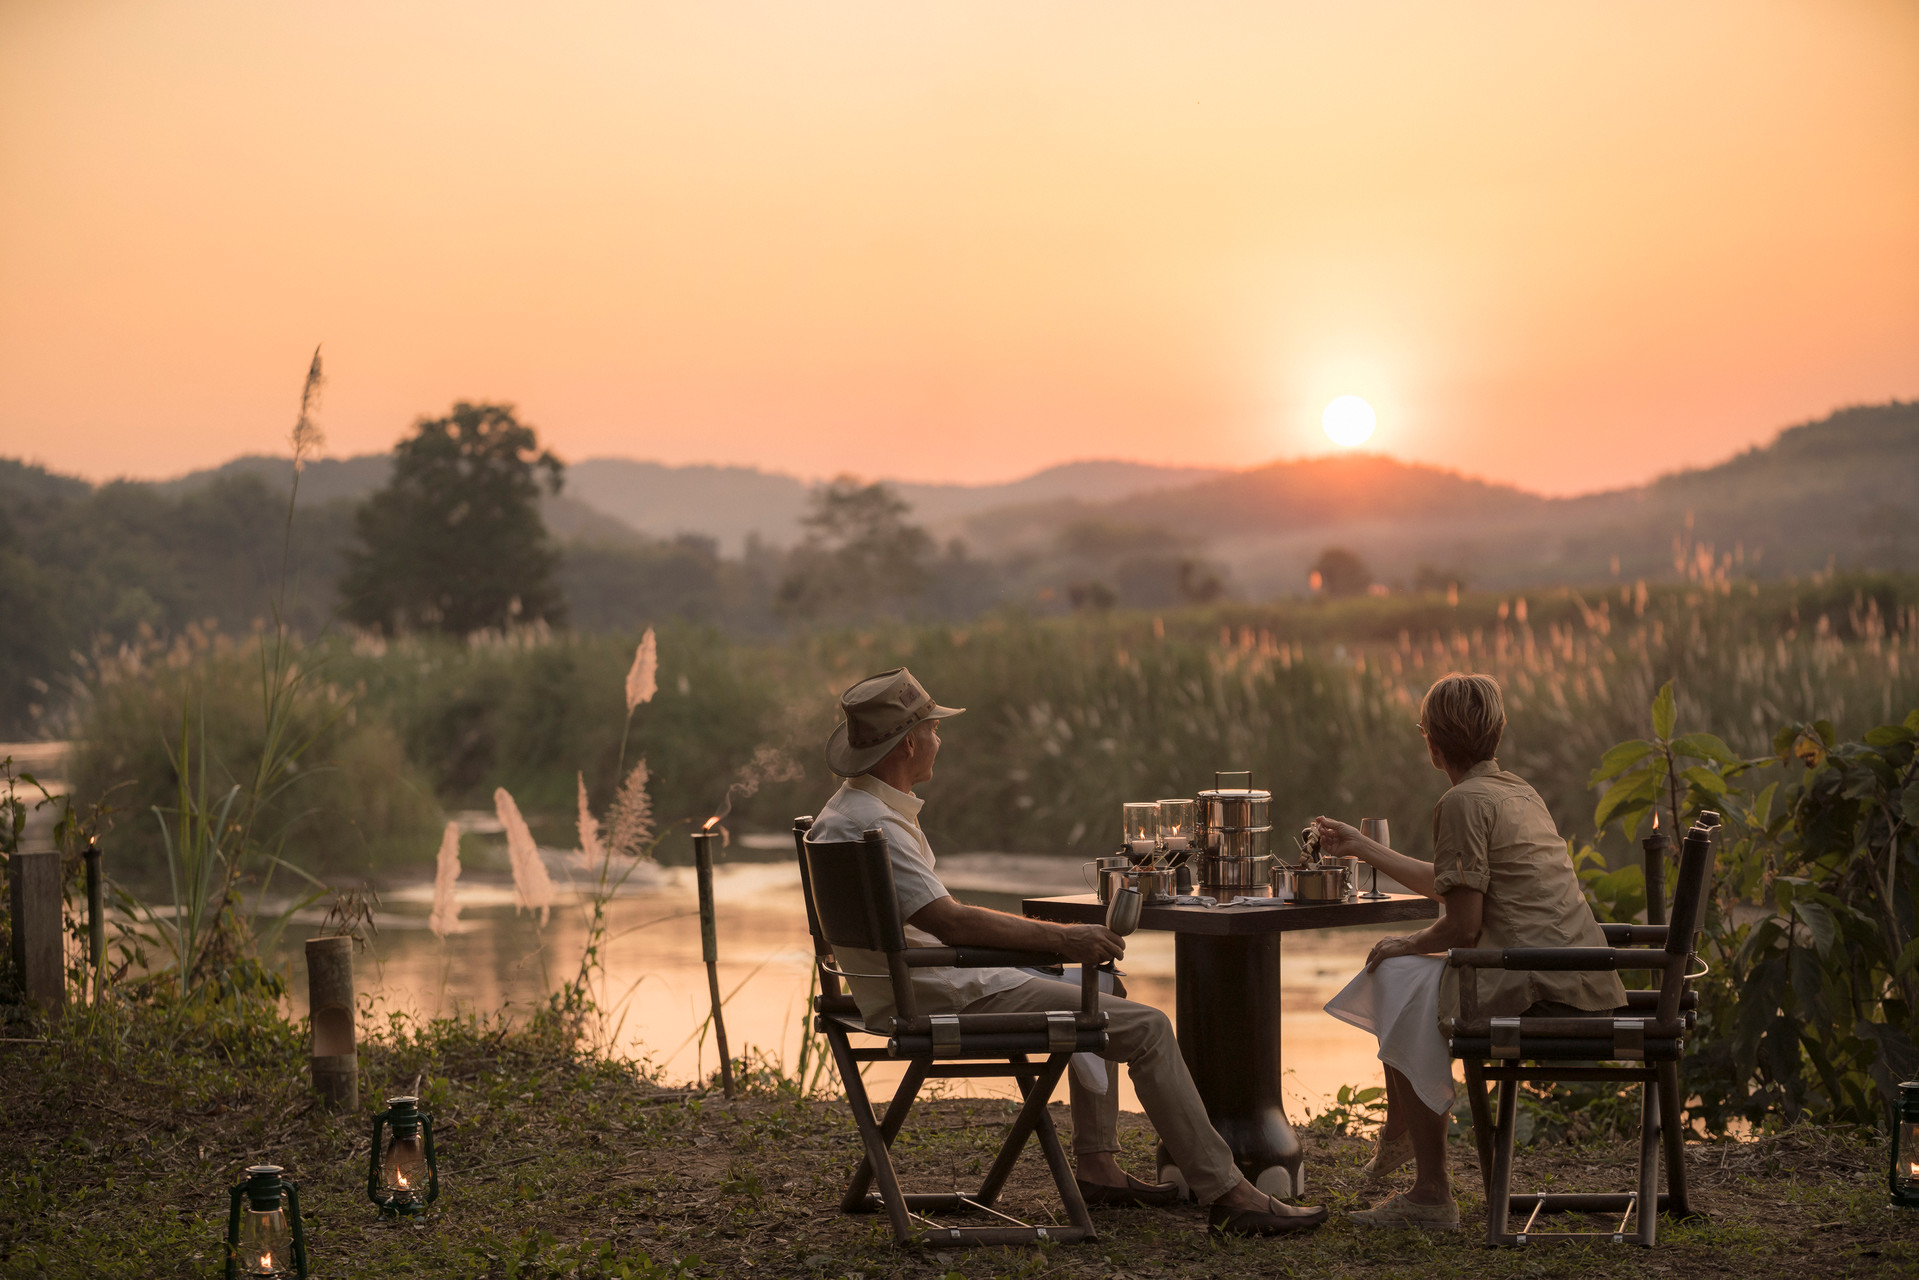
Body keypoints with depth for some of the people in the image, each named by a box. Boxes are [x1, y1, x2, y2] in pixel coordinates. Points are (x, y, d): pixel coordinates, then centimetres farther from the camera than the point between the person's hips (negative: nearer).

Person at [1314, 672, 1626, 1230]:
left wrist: (1404, 946, 5)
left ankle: (1431, 1195, 3)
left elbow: (1463, 925, -15)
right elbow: (1449, 885, 30)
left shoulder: (1464, 802, -11)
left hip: (1540, 988, -10)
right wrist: (1359, 846, 37)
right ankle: (1398, 1138, 40)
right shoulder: (1516, 789, 19)